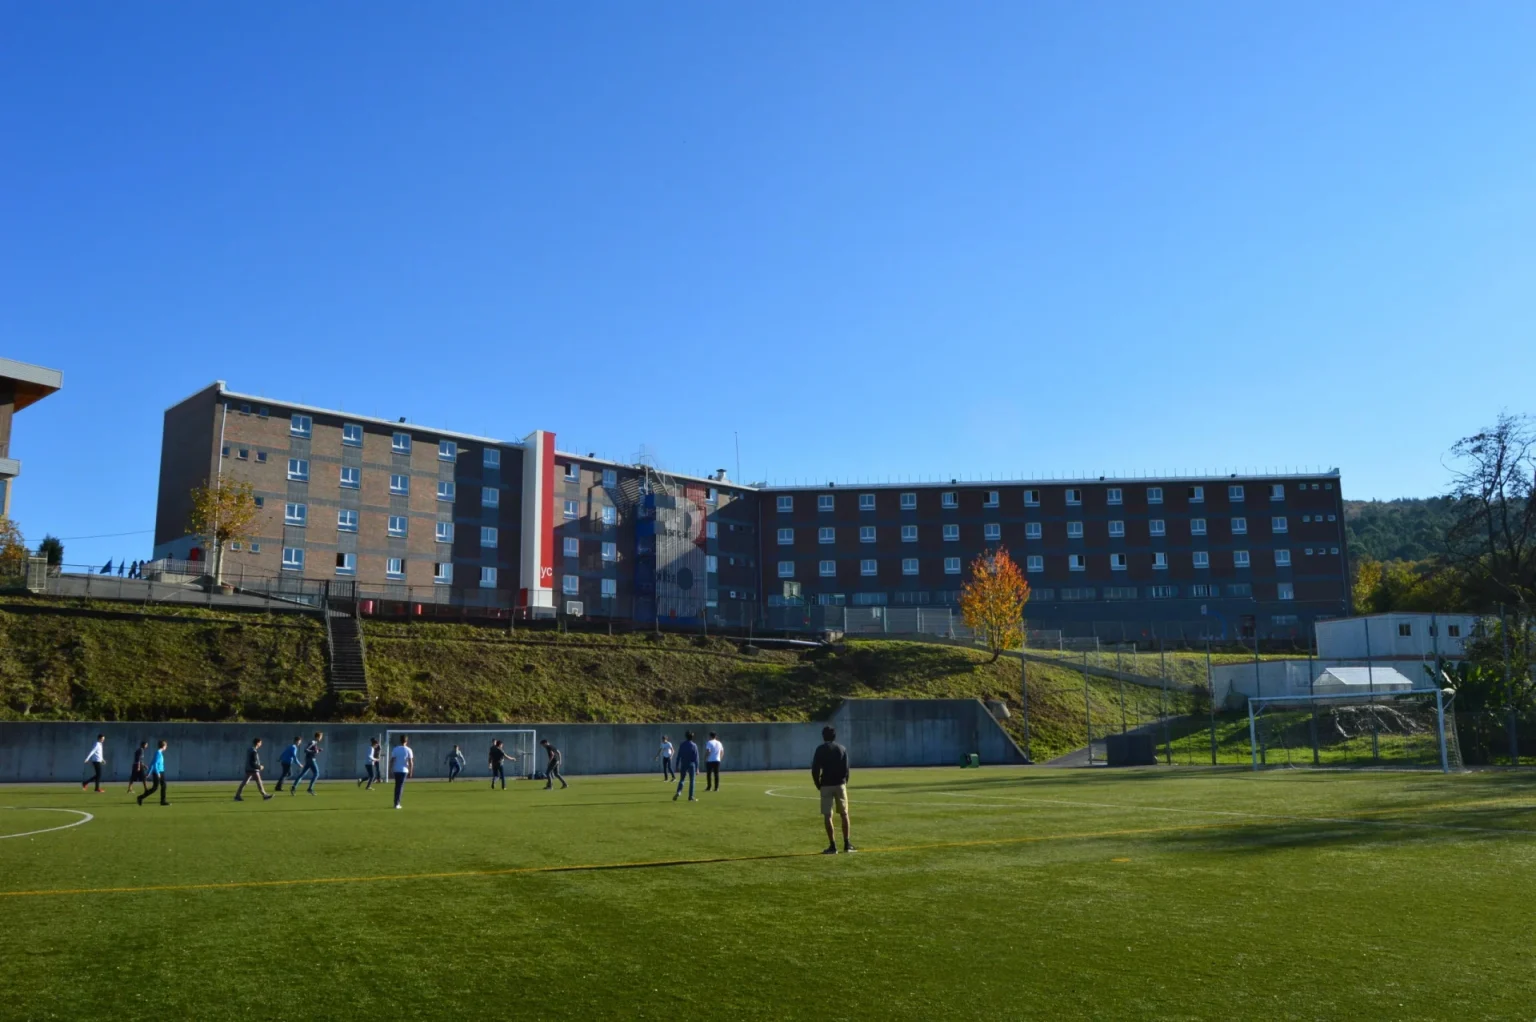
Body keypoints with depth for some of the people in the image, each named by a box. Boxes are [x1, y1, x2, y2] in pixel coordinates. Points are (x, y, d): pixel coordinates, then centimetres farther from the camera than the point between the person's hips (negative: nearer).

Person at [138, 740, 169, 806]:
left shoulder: (159, 753, 12)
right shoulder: (158, 753, -15)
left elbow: (152, 763, 19)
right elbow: (155, 764, -22)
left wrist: (149, 772, 22)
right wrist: (157, 773, -22)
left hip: (161, 772, 9)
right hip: (158, 773, -9)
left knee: (163, 786, 5)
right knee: (155, 788, -5)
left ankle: (163, 801, 7)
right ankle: (141, 797, 5)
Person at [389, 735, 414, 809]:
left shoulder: (395, 749, 1)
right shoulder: (408, 750, -5)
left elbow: (391, 760, -1)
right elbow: (411, 762, -6)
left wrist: (390, 769, 7)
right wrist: (410, 771, 2)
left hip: (396, 770, 3)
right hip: (404, 770, -3)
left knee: (397, 786, 16)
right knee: (400, 787, 1)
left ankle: (396, 802, 20)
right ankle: (397, 803, -5)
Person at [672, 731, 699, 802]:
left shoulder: (682, 745, 0)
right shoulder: (694, 746, -6)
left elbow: (678, 756, 1)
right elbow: (696, 758, -7)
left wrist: (677, 766, 7)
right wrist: (697, 769, -4)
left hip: (683, 765, 2)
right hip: (691, 765, -2)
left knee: (681, 780, 10)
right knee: (691, 781, 5)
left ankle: (678, 792, -13)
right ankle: (690, 797, 4)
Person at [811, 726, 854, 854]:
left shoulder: (821, 749, -2)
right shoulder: (842, 749, 6)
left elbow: (815, 769, -6)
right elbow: (846, 769, 3)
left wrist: (818, 784, 6)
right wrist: (845, 783, 12)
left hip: (826, 785, -2)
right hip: (840, 784, 2)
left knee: (827, 815, 1)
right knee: (844, 814, 11)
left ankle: (832, 846, -3)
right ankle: (846, 844, 11)